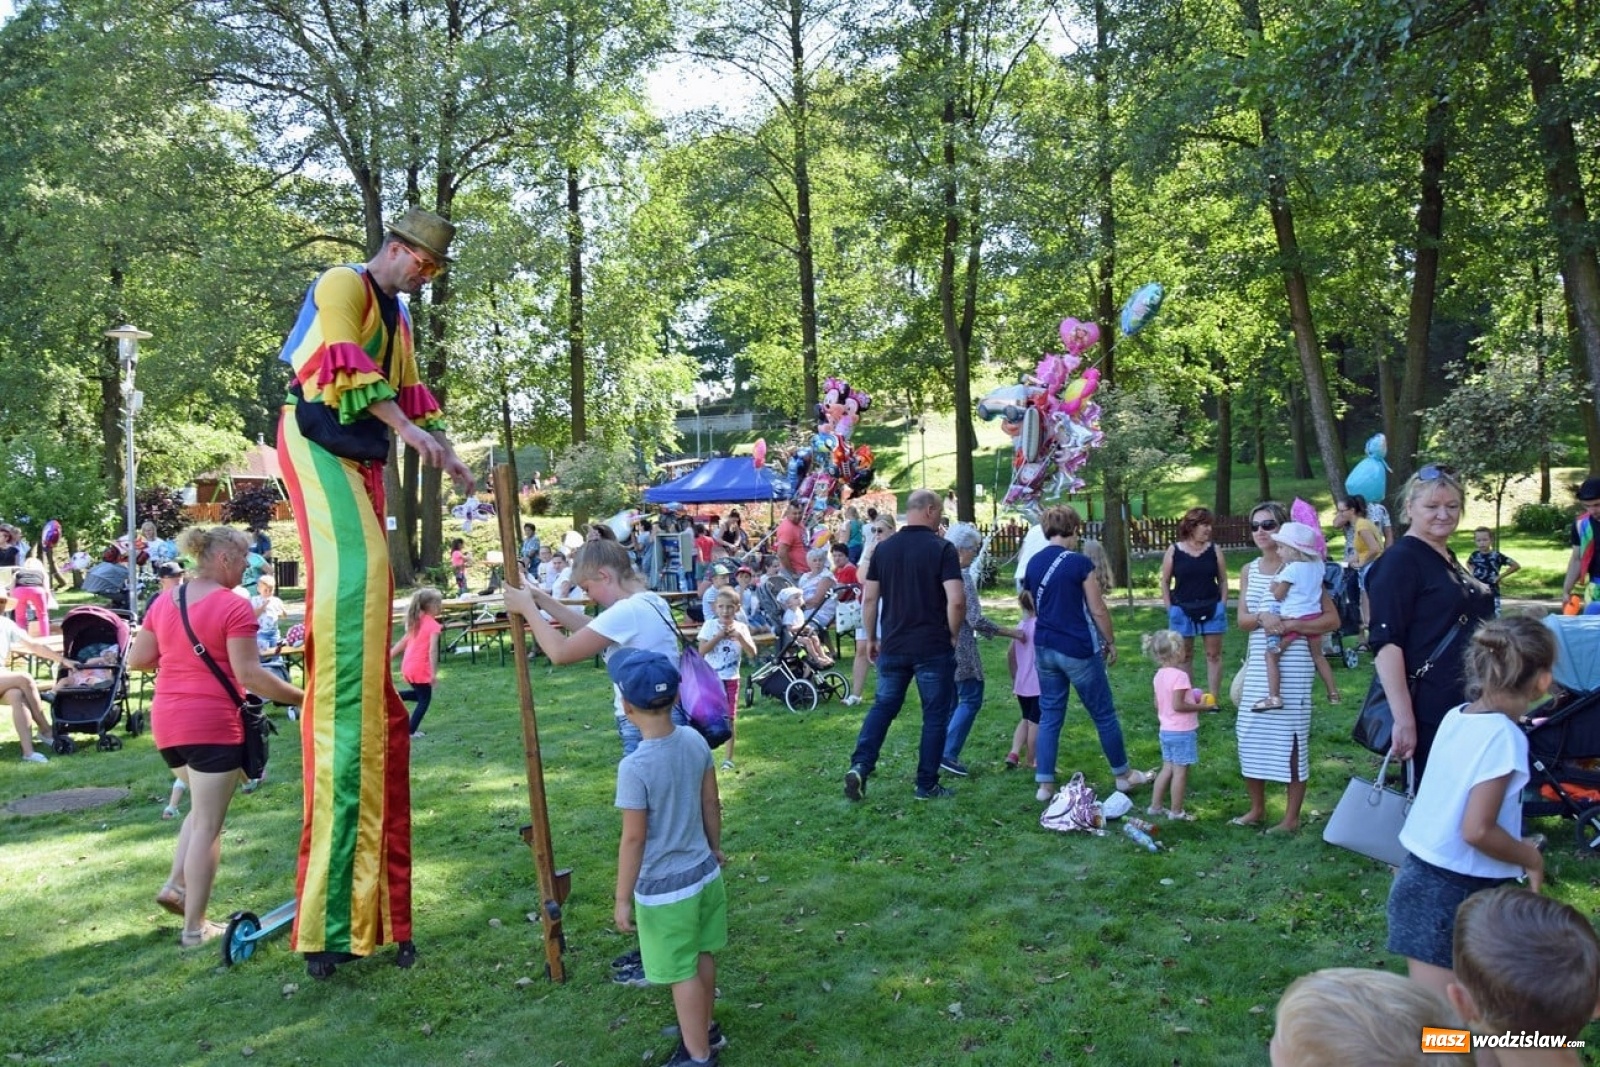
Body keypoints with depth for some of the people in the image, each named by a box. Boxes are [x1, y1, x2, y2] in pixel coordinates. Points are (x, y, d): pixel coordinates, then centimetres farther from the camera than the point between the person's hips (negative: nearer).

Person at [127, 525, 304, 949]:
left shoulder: (165, 601, 8)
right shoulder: (234, 606, -14)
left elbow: (137, 659, 12)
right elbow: (249, 674, -19)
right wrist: (303, 697, -13)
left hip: (167, 722, 7)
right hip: (213, 724, -7)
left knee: (203, 807, 27)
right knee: (209, 824, 2)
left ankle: (176, 886, 16)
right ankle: (195, 927, 9)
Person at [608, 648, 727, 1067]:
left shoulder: (634, 767, -27)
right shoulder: (695, 741, -8)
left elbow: (634, 839, -20)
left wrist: (623, 899, -9)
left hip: (664, 889, -6)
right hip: (705, 871, 7)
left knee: (682, 973, 10)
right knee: (702, 956, 24)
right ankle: (705, 1029, 45)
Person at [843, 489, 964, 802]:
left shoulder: (883, 549, 4)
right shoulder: (942, 548, -10)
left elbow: (869, 599, 6)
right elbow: (956, 600, -18)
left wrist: (871, 639, 16)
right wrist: (953, 635, -2)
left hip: (893, 647, 4)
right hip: (934, 647, -4)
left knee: (883, 706, 16)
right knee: (935, 714, 8)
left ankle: (859, 766, 2)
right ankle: (926, 785, 13)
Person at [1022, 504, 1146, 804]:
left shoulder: (1033, 563, 4)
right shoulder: (1080, 563, -14)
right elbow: (1098, 611, -10)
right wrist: (1111, 642, 3)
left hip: (1044, 648, 5)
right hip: (1078, 650, -5)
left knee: (1049, 716, 11)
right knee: (1104, 714, 11)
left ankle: (1045, 785, 10)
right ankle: (1124, 775, 25)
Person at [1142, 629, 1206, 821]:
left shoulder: (1159, 675, 6)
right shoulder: (1180, 675, -20)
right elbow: (1177, 705, -23)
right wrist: (1200, 706, -13)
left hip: (1166, 730, 8)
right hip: (1183, 732, -8)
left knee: (1167, 768, 17)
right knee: (1181, 771, 1)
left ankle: (1155, 806, 22)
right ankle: (1176, 811, 8)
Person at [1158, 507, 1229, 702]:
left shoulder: (1214, 550, 2)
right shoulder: (1174, 551, -2)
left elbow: (1223, 580, 7)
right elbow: (1165, 582, 3)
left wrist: (1222, 605, -2)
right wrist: (1169, 609, -2)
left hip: (1211, 609, 1)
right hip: (1182, 610, -1)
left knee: (1213, 654, 3)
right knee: (1184, 656, 8)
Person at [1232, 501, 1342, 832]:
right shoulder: (1249, 571, 9)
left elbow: (1332, 619, -11)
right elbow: (1242, 620, 2)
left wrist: (1289, 625, -22)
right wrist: (1262, 618, -19)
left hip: (1292, 665, -5)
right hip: (1257, 664, 6)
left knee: (1291, 738, 0)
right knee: (1250, 735, 9)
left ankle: (1292, 818, 12)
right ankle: (1257, 809, 25)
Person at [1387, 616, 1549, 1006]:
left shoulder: (1456, 716, 3)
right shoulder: (1504, 735, -19)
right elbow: (1478, 831, -22)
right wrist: (1531, 859, -5)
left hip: (1420, 876, 8)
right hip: (1454, 893, -8)